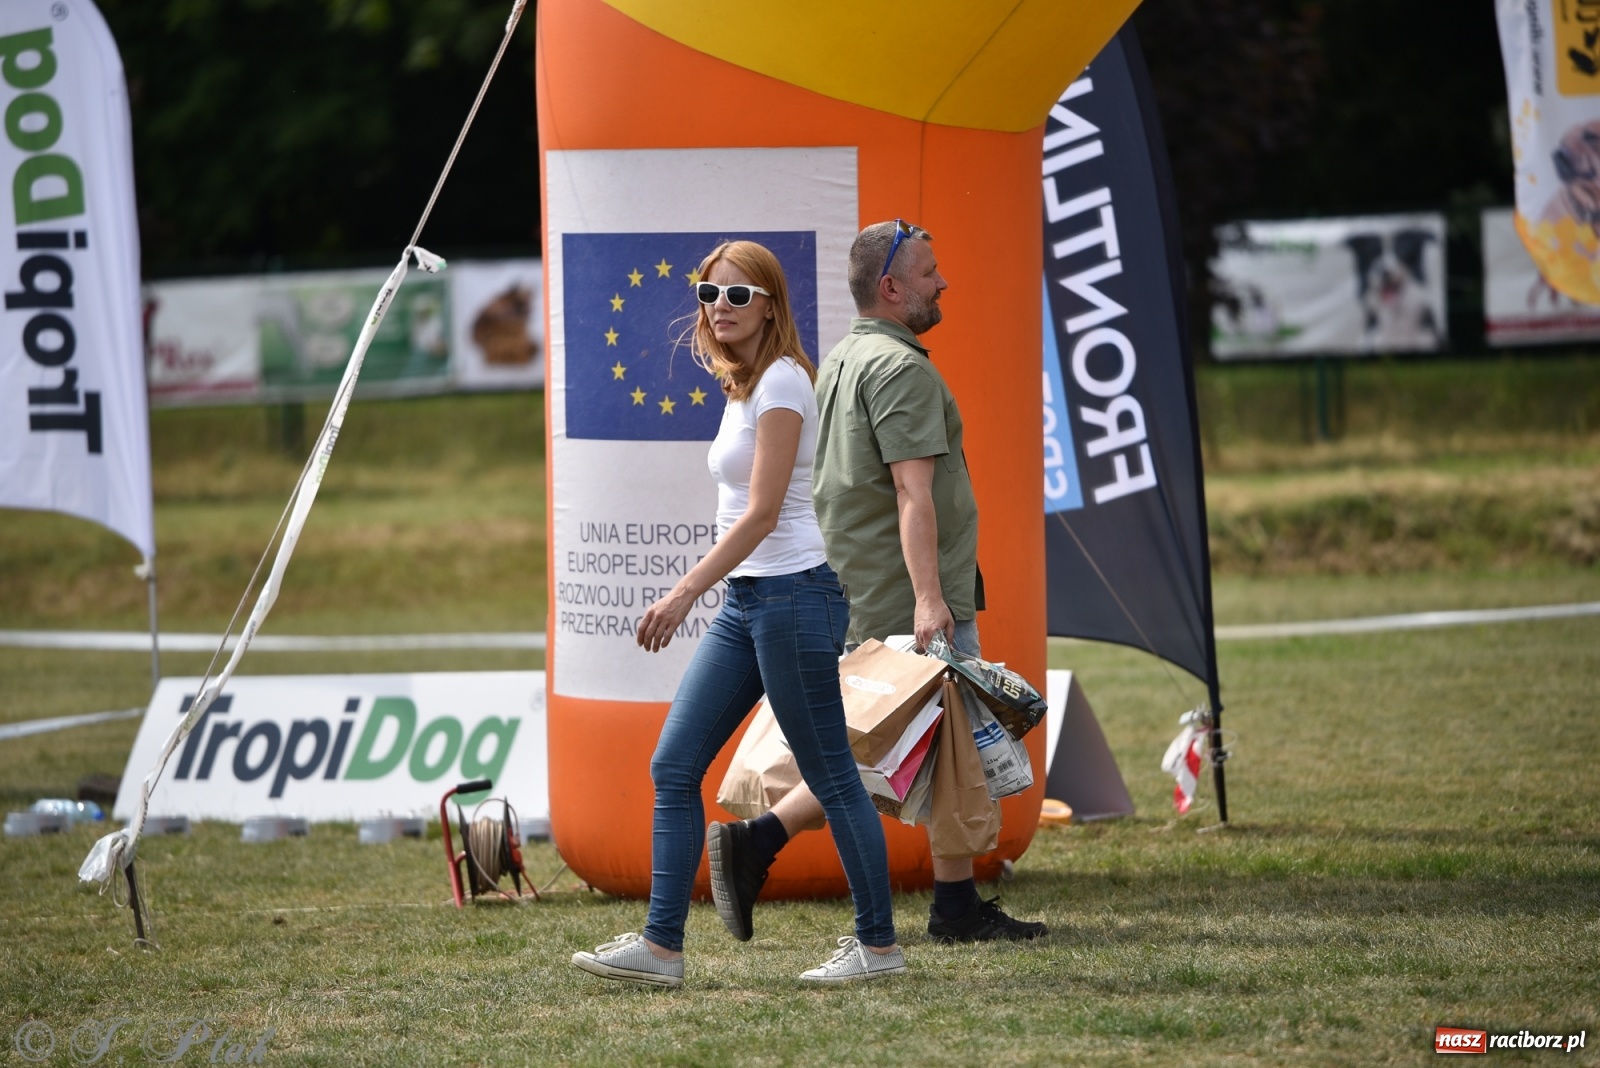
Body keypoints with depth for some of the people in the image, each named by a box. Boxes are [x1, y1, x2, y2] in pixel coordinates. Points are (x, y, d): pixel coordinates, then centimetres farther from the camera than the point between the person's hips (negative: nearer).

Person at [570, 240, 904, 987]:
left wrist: (686, 591, -24)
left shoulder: (781, 382, -13)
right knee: (674, 767, 3)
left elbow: (762, 512, -19)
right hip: (744, 600, 10)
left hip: (792, 594, -10)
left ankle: (879, 945, 7)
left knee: (830, 777, -2)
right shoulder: (743, 385, 15)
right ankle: (661, 946, 3)